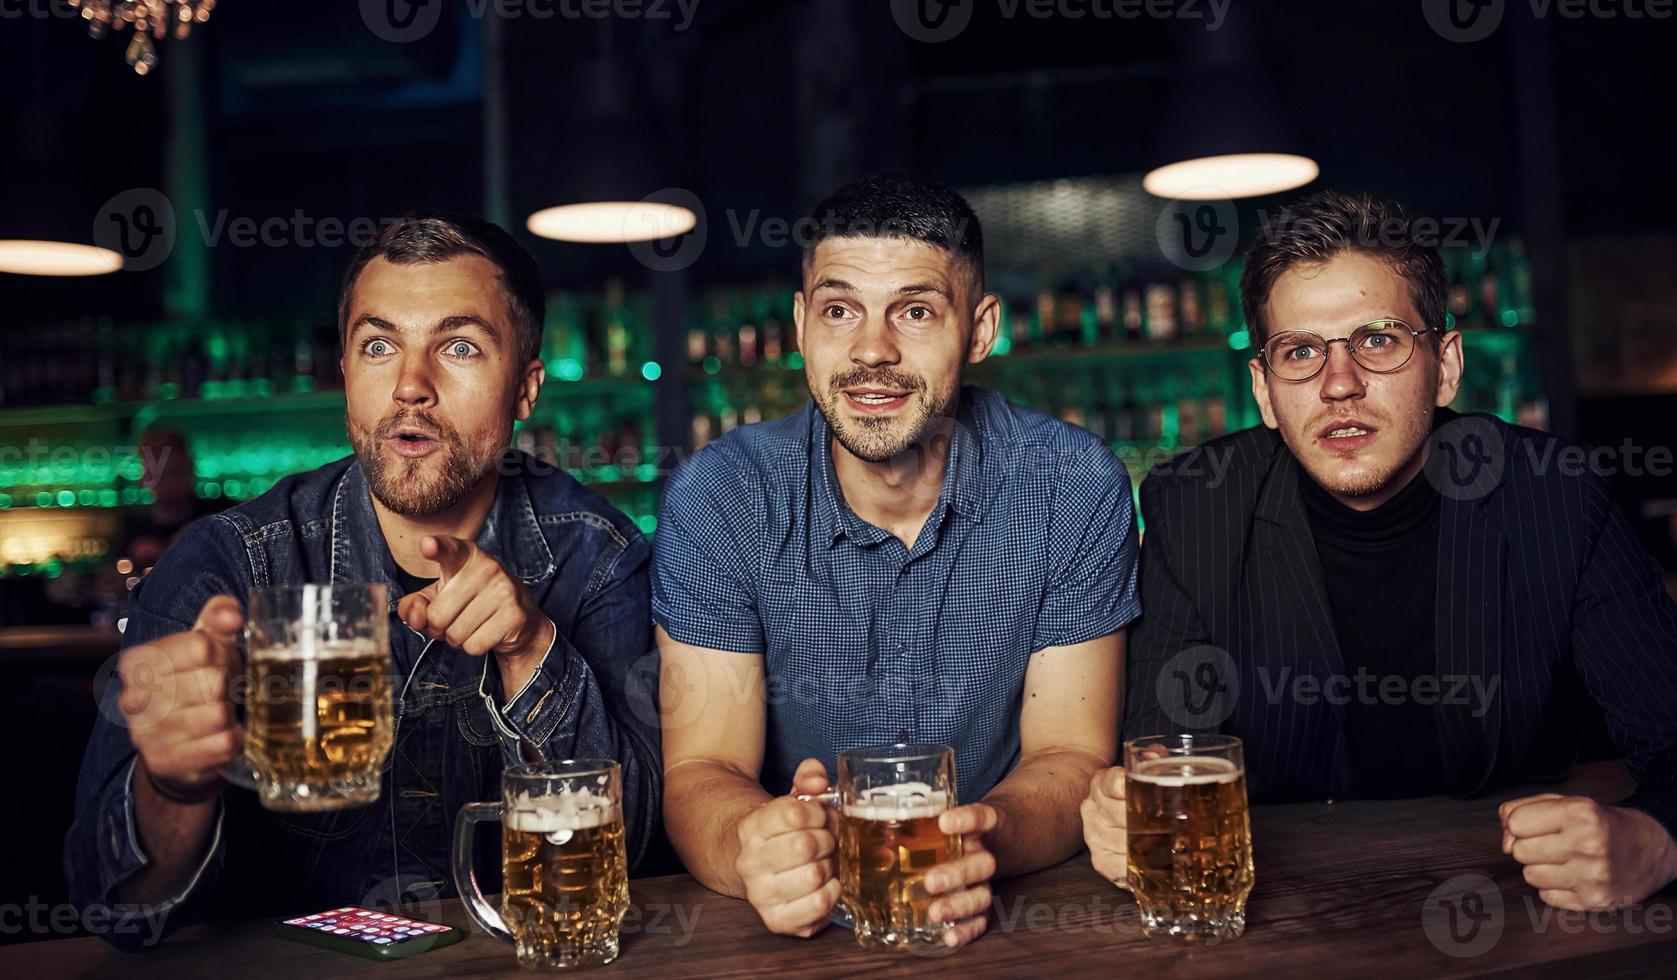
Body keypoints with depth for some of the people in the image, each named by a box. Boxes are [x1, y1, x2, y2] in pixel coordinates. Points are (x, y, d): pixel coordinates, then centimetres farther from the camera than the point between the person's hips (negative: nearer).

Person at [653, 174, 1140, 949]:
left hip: (1015, 913, 1)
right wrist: (756, 848, -32)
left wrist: (987, 843, -28)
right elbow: (698, 772, -9)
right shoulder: (716, 499, -8)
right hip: (798, 927, 0)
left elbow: (1070, 758, -7)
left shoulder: (1073, 486, -8)